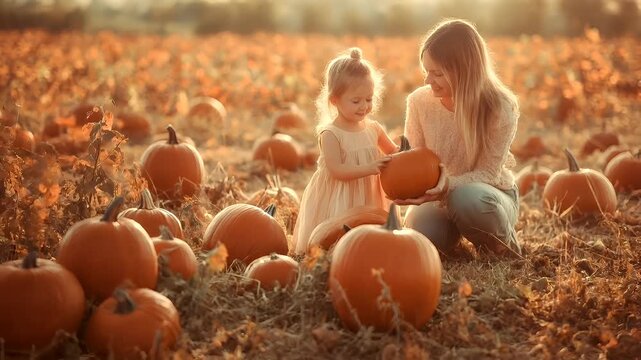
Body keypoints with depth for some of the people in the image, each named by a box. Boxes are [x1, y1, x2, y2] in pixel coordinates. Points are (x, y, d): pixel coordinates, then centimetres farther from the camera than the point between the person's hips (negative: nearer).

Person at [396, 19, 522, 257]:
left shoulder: (501, 107, -20)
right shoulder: (419, 101, -11)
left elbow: (488, 173, -18)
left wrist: (447, 186, -36)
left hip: (490, 195, -2)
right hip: (440, 196, 3)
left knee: (467, 199, -39)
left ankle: (502, 242, -5)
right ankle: (454, 232, 8)